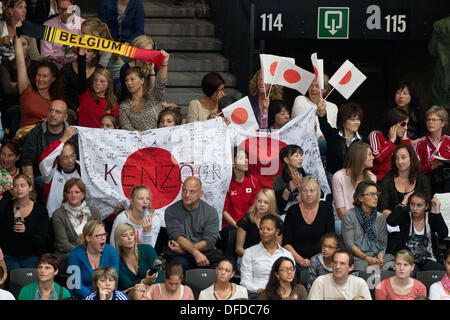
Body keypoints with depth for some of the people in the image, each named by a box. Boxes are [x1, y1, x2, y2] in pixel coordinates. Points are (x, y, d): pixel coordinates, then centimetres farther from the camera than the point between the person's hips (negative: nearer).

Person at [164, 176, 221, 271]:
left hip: (205, 253, 1)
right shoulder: (171, 211, 5)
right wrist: (196, 253, -26)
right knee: (179, 263, -36)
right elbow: (178, 237, -9)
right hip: (181, 256, -1)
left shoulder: (211, 212, 6)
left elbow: (209, 241, -5)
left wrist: (184, 249, -15)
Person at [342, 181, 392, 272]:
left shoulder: (381, 217, 15)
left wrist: (380, 258, -11)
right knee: (361, 265, -38)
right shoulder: (349, 216, 2)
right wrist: (366, 258, -17)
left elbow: (382, 244, 11)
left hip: (377, 257, 4)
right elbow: (349, 244, -5)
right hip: (357, 257, -3)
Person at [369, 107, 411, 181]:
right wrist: (391, 140, -6)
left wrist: (405, 139, 4)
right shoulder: (376, 135, 1)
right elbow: (378, 157, -19)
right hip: (380, 179, -6)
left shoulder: (401, 140, 15)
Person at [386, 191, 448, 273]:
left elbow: (443, 234, -14)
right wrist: (403, 203, -11)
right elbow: (390, 221, -21)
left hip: (428, 261, 2)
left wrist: (437, 211, -13)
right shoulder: (405, 216, 1)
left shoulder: (432, 218, 3)